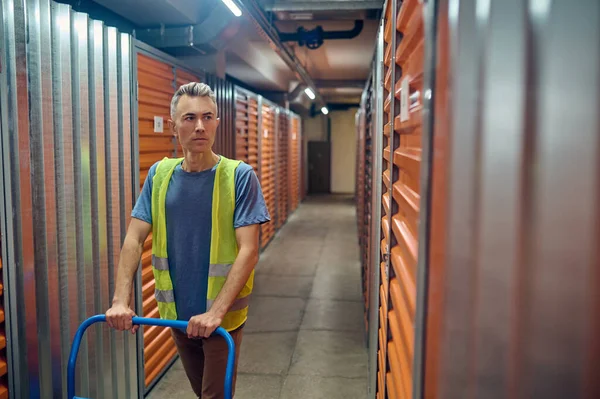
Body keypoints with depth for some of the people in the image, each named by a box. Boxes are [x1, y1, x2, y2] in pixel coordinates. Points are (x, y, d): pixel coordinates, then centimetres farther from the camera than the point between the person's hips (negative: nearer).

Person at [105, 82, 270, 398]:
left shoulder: (239, 176, -13)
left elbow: (249, 251, -18)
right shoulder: (159, 174, -2)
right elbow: (134, 240, -4)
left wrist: (216, 311, -25)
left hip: (222, 316, -4)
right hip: (177, 312, 4)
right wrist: (121, 300, -16)